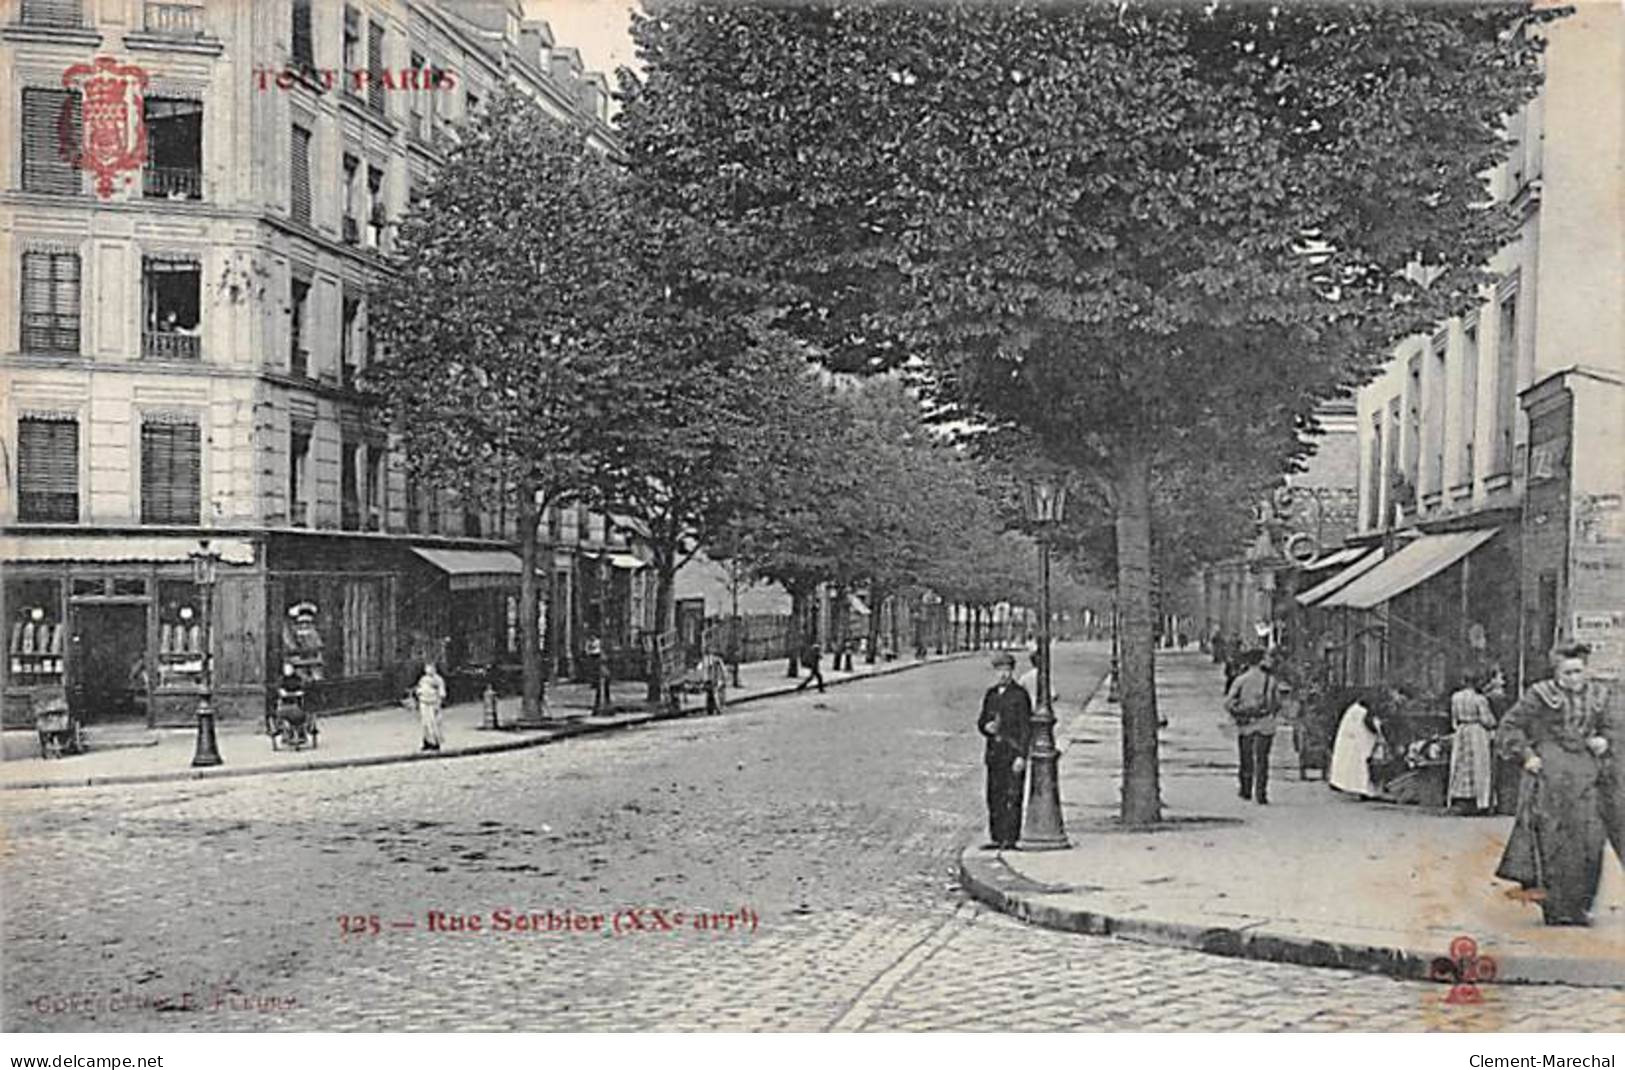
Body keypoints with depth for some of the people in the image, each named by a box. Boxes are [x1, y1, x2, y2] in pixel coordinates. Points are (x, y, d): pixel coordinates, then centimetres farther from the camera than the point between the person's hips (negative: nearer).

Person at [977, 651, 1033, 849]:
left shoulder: (1020, 695, -5)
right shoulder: (991, 694, 13)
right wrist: (986, 727, -6)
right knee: (994, 796, 7)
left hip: (1013, 753, -6)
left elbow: (1026, 727, -8)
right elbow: (981, 721, 19)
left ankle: (1010, 838, -4)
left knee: (1012, 796, -7)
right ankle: (997, 837, 13)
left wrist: (1021, 756, -14)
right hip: (994, 752, 6)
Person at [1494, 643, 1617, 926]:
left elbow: (1610, 727, 25)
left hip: (1586, 772, 4)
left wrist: (1605, 741, 3)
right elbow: (1510, 726, 0)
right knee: (1552, 838, -6)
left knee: (1588, 838, -1)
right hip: (1550, 772, -4)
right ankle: (1555, 908, 0)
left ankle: (1578, 906, 10)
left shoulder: (1596, 696, 12)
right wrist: (1527, 755, -9)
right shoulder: (1540, 696, -2)